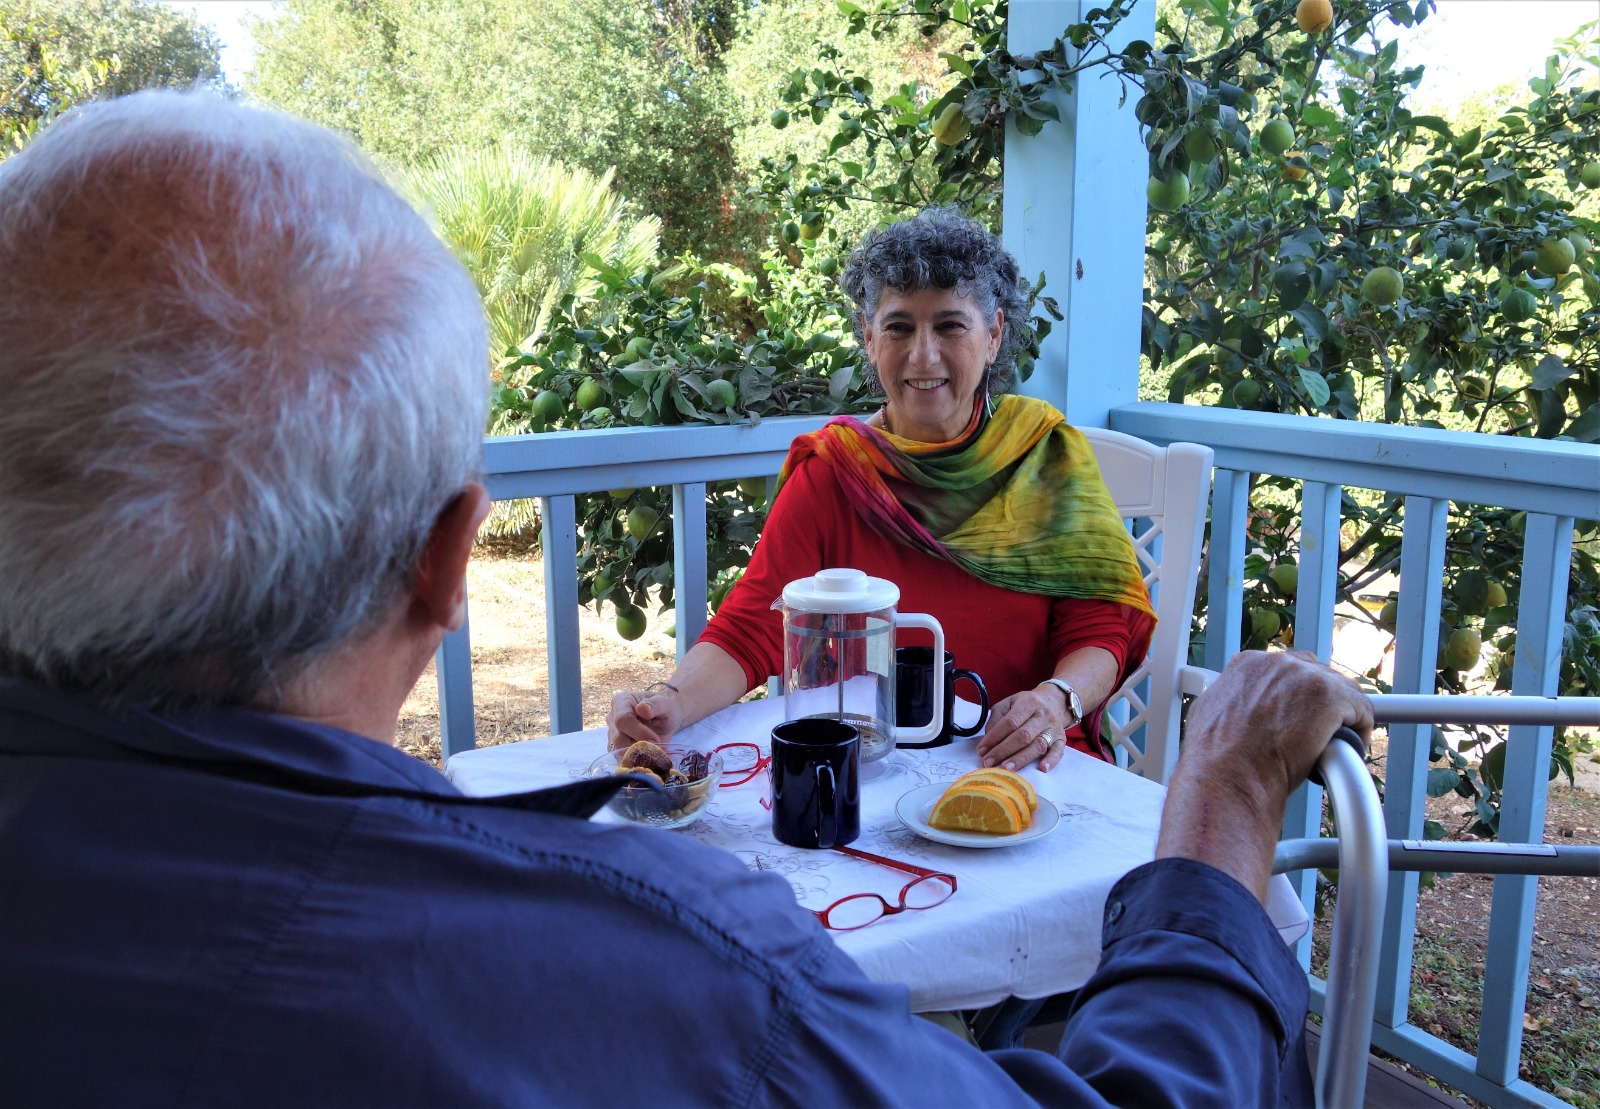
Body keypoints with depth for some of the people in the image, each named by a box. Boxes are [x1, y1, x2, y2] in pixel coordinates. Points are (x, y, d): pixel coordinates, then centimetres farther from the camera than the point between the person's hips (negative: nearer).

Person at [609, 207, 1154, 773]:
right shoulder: (831, 471, 0)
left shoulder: (1049, 452, 1)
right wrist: (671, 702, -28)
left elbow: (1099, 625, -1)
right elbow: (748, 632, -8)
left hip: (1028, 763, 0)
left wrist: (1057, 699, -24)